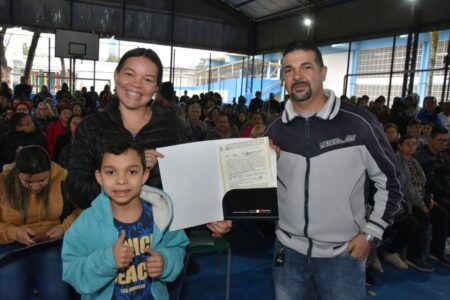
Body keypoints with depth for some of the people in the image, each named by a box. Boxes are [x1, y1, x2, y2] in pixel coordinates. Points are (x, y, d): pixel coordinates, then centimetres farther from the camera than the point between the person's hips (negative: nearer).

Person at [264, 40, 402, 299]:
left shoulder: (360, 123, -11)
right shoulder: (275, 130, -1)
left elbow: (390, 182, -2)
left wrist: (372, 233, -5)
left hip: (343, 255, -3)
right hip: (289, 251, 3)